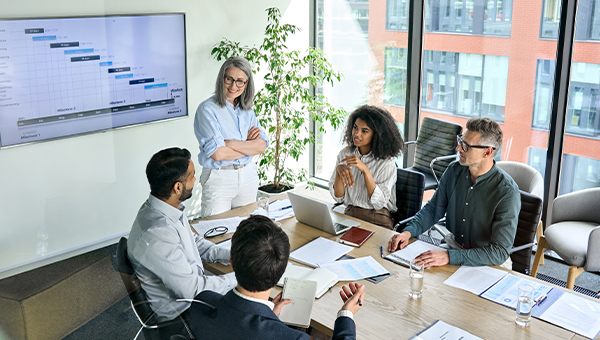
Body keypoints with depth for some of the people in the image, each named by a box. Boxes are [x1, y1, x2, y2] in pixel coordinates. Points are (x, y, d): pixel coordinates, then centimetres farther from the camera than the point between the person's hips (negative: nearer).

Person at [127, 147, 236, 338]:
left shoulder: (168, 208, -5)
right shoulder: (156, 234, -34)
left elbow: (193, 243, 13)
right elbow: (192, 290, -27)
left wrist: (230, 255, 1)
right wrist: (238, 280, -17)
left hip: (191, 284, 9)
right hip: (179, 315, -9)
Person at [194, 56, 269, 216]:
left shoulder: (247, 110, 8)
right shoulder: (207, 109, -11)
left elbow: (262, 146, -4)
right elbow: (217, 154, -20)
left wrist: (231, 143, -17)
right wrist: (248, 145, -8)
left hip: (248, 177, 5)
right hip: (218, 179, -5)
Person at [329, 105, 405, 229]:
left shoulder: (387, 162, -8)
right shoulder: (345, 154, 4)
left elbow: (379, 202, -15)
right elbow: (338, 197, 1)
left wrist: (365, 170, -23)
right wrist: (339, 170, -17)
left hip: (378, 220, -4)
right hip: (349, 215, 4)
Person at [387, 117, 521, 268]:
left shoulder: (507, 192, -21)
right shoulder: (454, 171, -3)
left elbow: (500, 253, -24)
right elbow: (433, 208, 11)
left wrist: (449, 257, -33)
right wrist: (408, 231, -8)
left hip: (489, 264, -5)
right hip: (453, 248, 5)